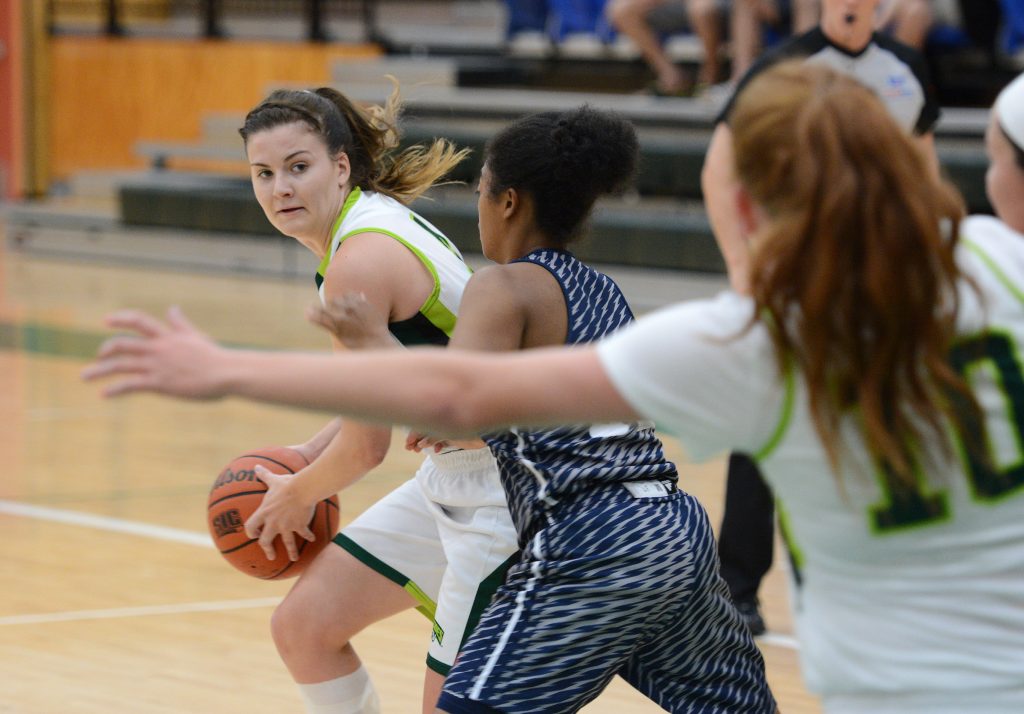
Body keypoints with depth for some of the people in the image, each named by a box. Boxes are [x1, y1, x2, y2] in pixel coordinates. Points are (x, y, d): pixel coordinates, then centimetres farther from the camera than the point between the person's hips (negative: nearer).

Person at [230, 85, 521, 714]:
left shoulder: (359, 263, -23)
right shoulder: (376, 217, 6)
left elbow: (367, 445, -18)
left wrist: (295, 498, 1)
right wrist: (310, 454, 14)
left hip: (501, 494, -10)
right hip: (454, 476, 10)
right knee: (303, 626, 14)